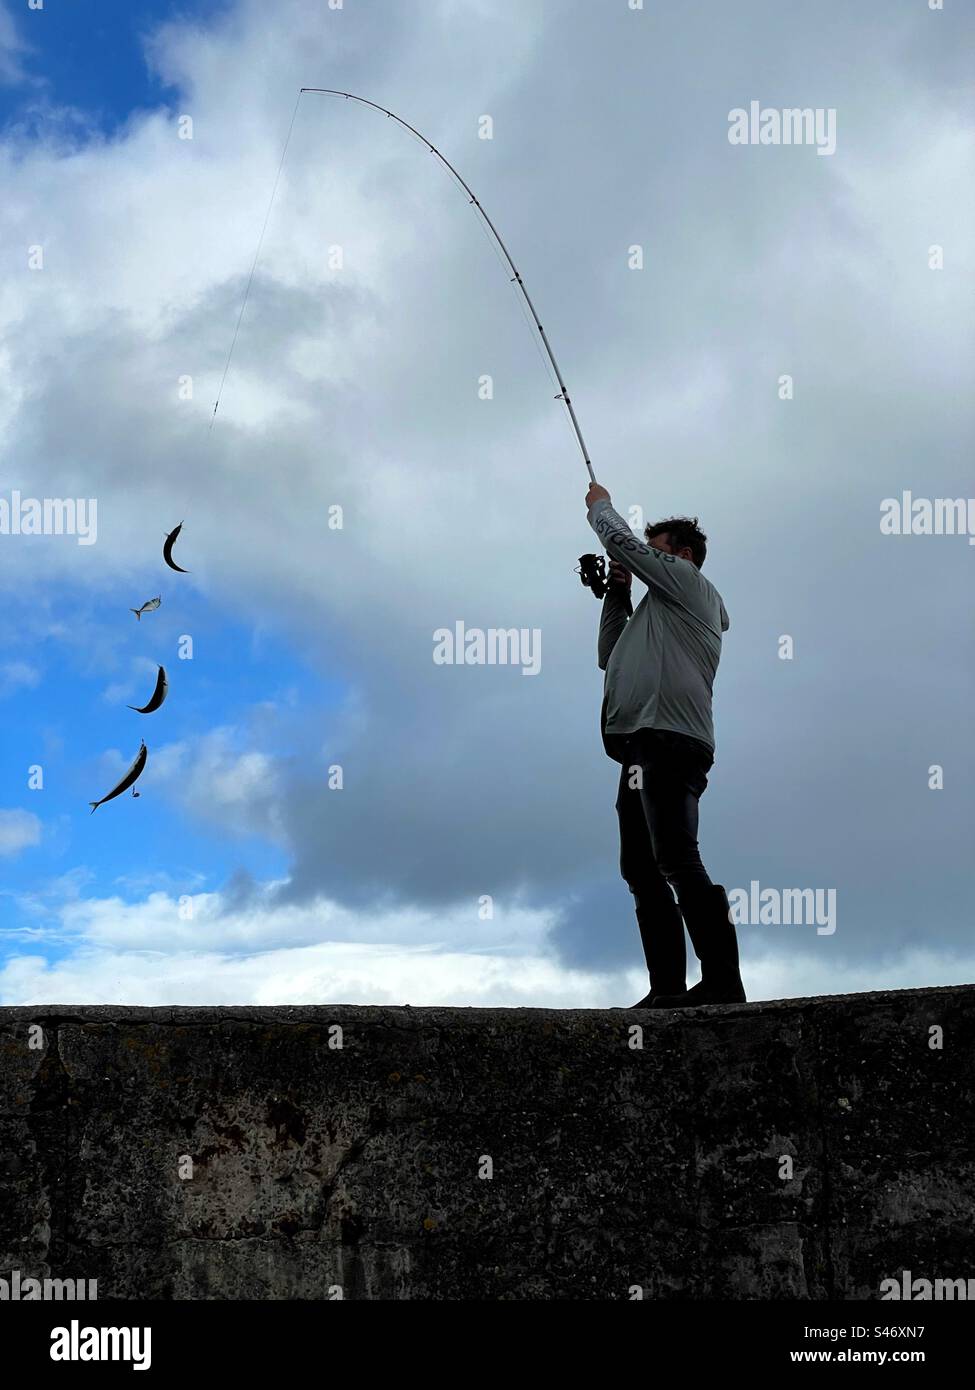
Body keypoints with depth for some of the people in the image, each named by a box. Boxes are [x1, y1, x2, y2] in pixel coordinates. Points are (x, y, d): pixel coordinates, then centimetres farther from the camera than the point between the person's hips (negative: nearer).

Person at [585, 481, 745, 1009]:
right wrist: (617, 595, 27)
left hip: (670, 741, -10)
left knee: (676, 861, -20)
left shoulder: (689, 582, 6)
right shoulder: (656, 611, 31)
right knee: (642, 870, 6)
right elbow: (609, 658, 34)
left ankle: (723, 981, -24)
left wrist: (600, 505, 20)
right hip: (645, 749, 10)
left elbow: (622, 541, 1)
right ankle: (667, 986, 4)